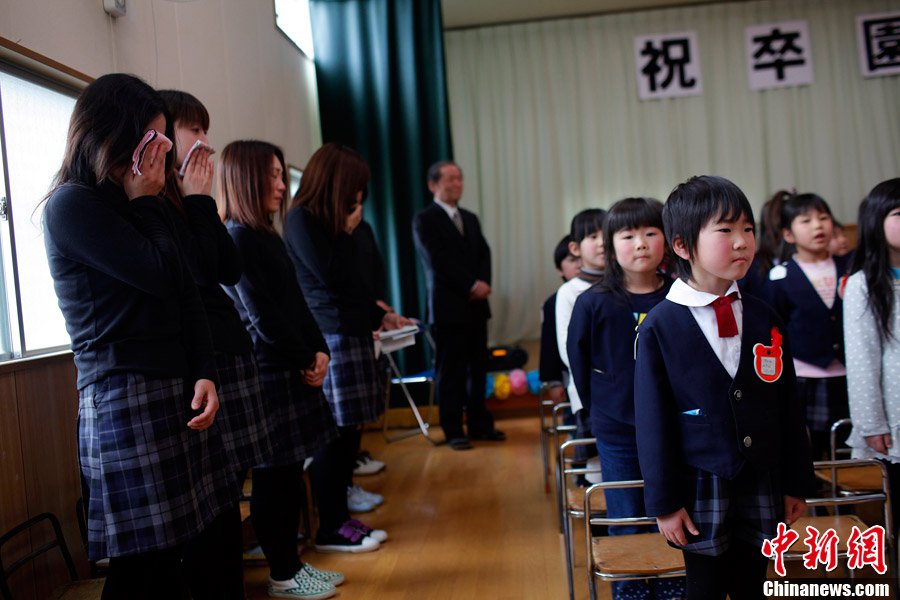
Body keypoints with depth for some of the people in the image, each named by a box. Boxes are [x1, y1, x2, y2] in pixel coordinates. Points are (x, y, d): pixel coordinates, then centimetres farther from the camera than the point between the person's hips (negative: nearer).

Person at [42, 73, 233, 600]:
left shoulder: (134, 208, 19)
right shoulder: (72, 206, -7)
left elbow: (187, 298, 12)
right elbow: (162, 276, -14)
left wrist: (205, 374, -1)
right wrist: (147, 203, 0)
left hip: (175, 394, 8)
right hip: (125, 401, -8)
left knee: (169, 556, 8)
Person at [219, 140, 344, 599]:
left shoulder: (267, 237, 14)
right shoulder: (236, 240, -12)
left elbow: (297, 303, 13)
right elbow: (261, 317, -15)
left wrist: (319, 351, 1)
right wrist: (306, 360, -7)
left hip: (292, 370, 9)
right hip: (266, 374, -9)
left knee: (289, 474, 14)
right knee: (273, 478, 2)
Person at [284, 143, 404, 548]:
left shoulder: (328, 219, 20)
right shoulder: (301, 219, -8)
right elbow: (331, 277, -15)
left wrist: (379, 315, 23)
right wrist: (347, 230, -4)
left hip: (352, 331, 9)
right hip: (329, 336, -9)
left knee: (350, 425, 12)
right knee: (336, 431, -9)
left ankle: (343, 489, 31)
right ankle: (331, 529, -3)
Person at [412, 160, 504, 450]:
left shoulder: (470, 218, 18)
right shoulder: (424, 220, -4)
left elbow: (484, 253, 11)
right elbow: (438, 261, -12)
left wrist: (484, 283, -8)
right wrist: (470, 286, -14)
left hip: (476, 304, 6)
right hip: (448, 306, -6)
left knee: (478, 368, 9)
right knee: (450, 371, 1)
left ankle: (479, 424, 19)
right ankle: (453, 431, 9)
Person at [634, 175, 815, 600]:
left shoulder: (764, 318, 3)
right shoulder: (659, 327, -10)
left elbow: (787, 406, 8)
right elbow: (652, 421, -8)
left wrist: (797, 481, 9)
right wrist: (664, 501, -8)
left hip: (762, 486, 4)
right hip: (701, 487, -4)